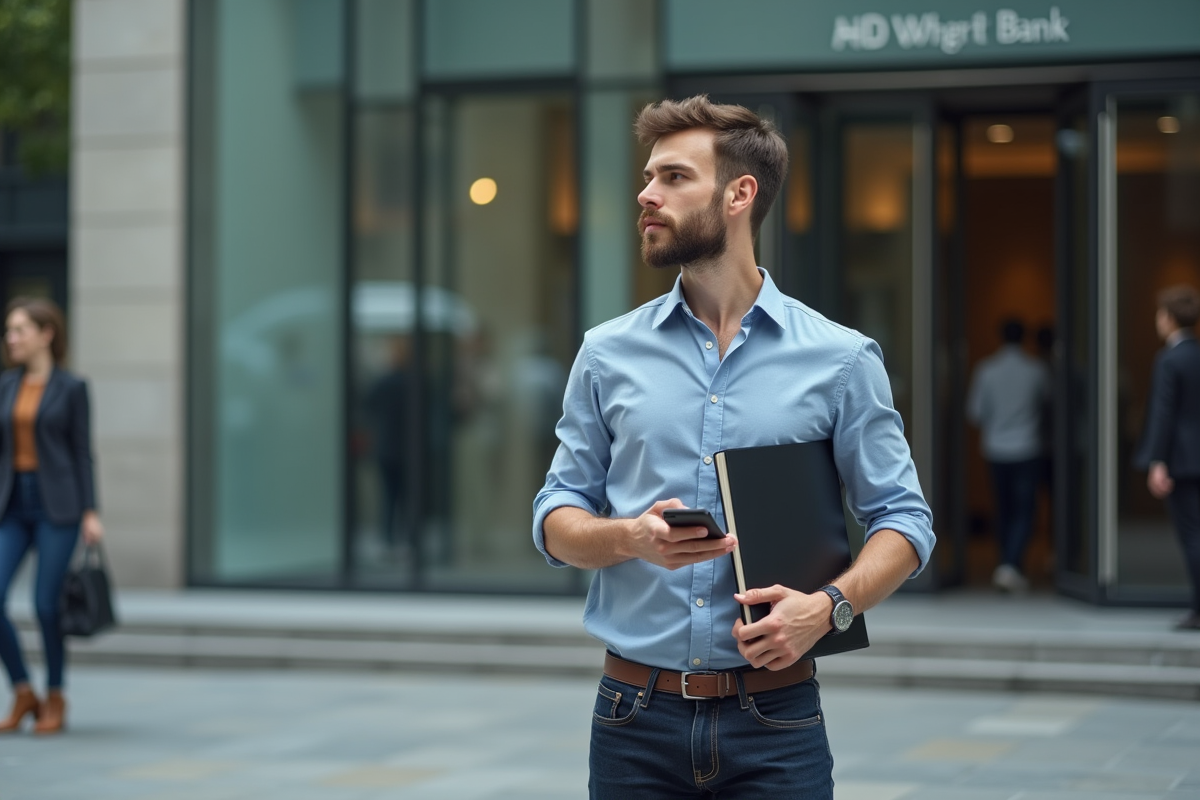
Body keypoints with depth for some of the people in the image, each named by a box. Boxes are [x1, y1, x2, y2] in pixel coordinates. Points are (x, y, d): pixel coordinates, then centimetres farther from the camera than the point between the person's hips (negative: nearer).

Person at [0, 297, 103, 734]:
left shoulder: (71, 387, -1)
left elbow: (82, 452, -2)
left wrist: (90, 513, -8)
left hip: (57, 504, -4)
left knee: (46, 604, -6)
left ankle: (55, 699, 12)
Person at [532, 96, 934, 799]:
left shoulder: (841, 359, 1)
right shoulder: (608, 353, 6)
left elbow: (903, 519, 2)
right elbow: (557, 520, 8)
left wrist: (828, 605, -16)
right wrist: (631, 537, -14)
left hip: (775, 720, -1)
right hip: (637, 716, 2)